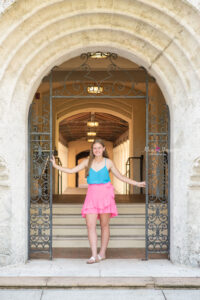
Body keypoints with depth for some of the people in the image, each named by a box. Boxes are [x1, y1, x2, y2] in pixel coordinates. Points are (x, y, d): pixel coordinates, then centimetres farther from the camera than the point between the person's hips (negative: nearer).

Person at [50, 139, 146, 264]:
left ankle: (102, 253, 15)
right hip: (92, 194, 2)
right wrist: (55, 166, 7)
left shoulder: (108, 162, 4)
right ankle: (94, 255, -5)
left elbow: (121, 177, 11)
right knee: (90, 225, -7)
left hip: (105, 194, -2)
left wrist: (137, 183, 9)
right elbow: (71, 171, 12)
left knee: (104, 224, 3)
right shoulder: (87, 162, 8)